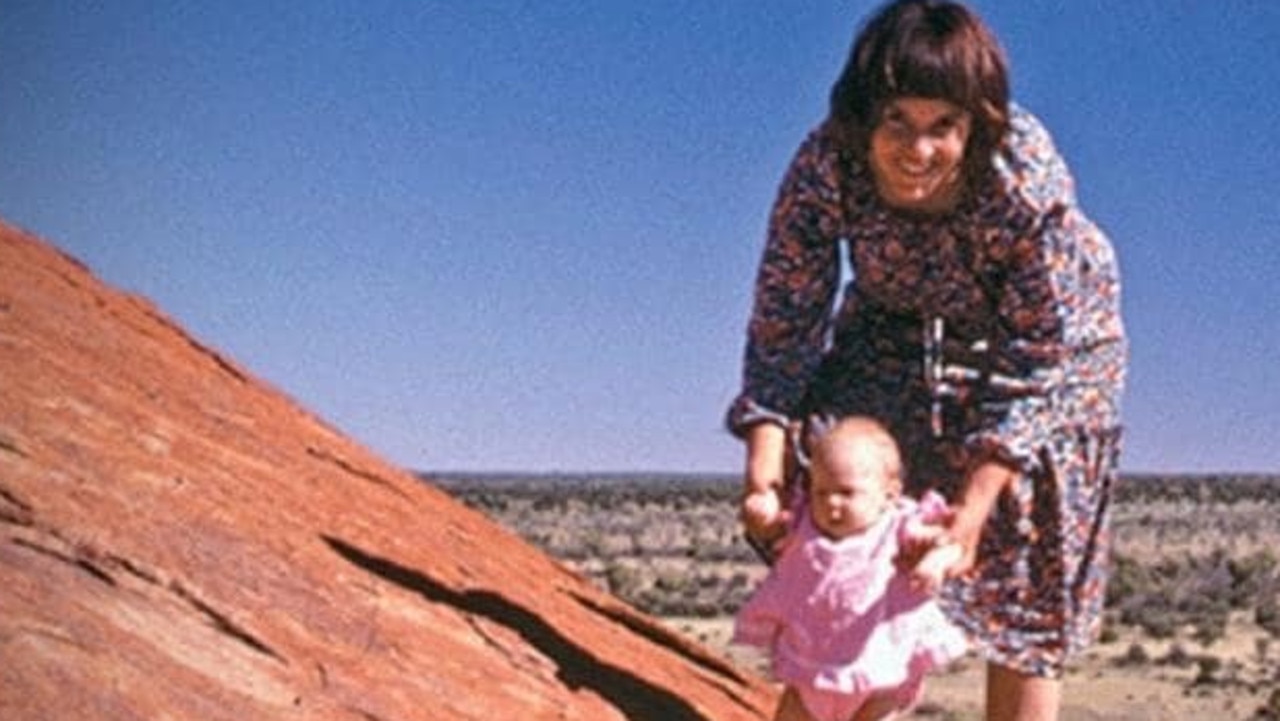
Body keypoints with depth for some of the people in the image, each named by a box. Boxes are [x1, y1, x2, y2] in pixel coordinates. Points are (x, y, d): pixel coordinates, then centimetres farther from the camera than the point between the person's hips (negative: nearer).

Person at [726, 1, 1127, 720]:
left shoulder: (1031, 184, -38)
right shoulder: (825, 167, -30)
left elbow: (1031, 366, -29)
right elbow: (783, 319, -22)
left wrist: (971, 512, -33)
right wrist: (765, 472, -30)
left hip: (1050, 340, -3)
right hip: (897, 332, 3)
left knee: (1024, 581, -3)